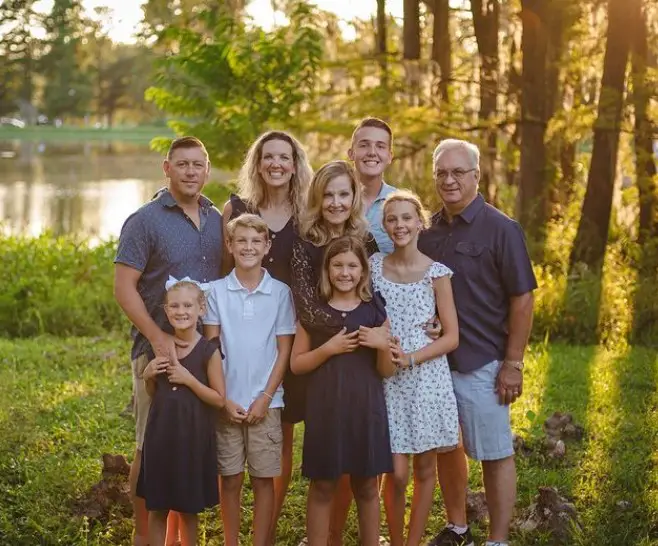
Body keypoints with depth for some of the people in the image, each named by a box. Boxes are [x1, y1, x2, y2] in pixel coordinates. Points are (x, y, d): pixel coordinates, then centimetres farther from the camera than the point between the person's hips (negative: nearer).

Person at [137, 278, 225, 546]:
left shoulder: (208, 351, -9)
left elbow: (219, 399, -8)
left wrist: (189, 379, -18)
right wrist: (148, 376, -6)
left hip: (193, 437, -3)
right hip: (161, 434, 4)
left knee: (188, 509, 9)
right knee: (157, 508, 9)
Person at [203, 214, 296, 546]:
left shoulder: (280, 293, 0)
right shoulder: (217, 291, 0)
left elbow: (284, 350, 1)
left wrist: (265, 398, -6)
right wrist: (223, 399, -6)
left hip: (265, 402, 0)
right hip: (227, 402, 0)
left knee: (264, 478, 5)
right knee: (229, 478, 7)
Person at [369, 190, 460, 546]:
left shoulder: (436, 274, -3)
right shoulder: (373, 266, 2)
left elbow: (451, 337, -2)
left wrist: (411, 358, -14)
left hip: (427, 378, 0)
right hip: (387, 380, 0)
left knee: (424, 470, 6)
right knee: (396, 473, -3)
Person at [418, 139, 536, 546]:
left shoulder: (501, 229, -9)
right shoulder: (428, 231, 7)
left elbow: (522, 298, -10)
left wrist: (513, 364, -13)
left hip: (482, 363, -6)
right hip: (433, 358, 6)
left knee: (495, 454, 2)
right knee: (446, 448, 15)